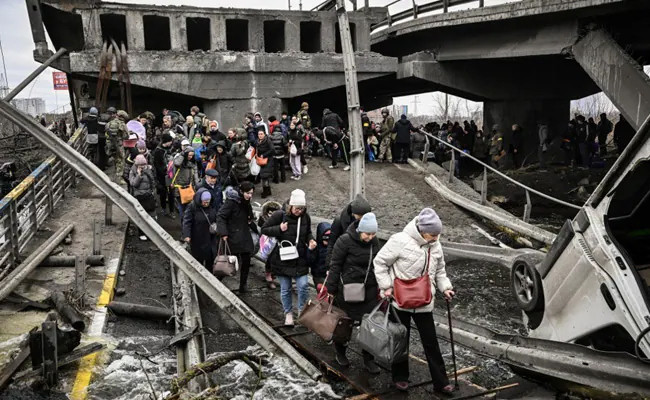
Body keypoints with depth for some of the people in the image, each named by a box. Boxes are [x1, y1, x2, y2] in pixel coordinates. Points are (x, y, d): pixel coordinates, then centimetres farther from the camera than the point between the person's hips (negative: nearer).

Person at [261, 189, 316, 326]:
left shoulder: (306, 217, -3)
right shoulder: (280, 215, -13)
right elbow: (264, 229, -6)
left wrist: (311, 240, -7)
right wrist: (279, 229, -22)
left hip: (300, 259, 2)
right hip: (283, 259, -2)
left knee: (304, 285, -5)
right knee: (285, 289, 10)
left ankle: (302, 310, 19)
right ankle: (288, 313, 31)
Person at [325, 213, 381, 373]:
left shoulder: (374, 242, 1)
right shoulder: (345, 241, -16)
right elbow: (335, 266, -11)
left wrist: (381, 287, 16)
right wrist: (331, 289, -8)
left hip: (369, 291, 4)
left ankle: (368, 360, 20)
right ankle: (340, 353, 35)